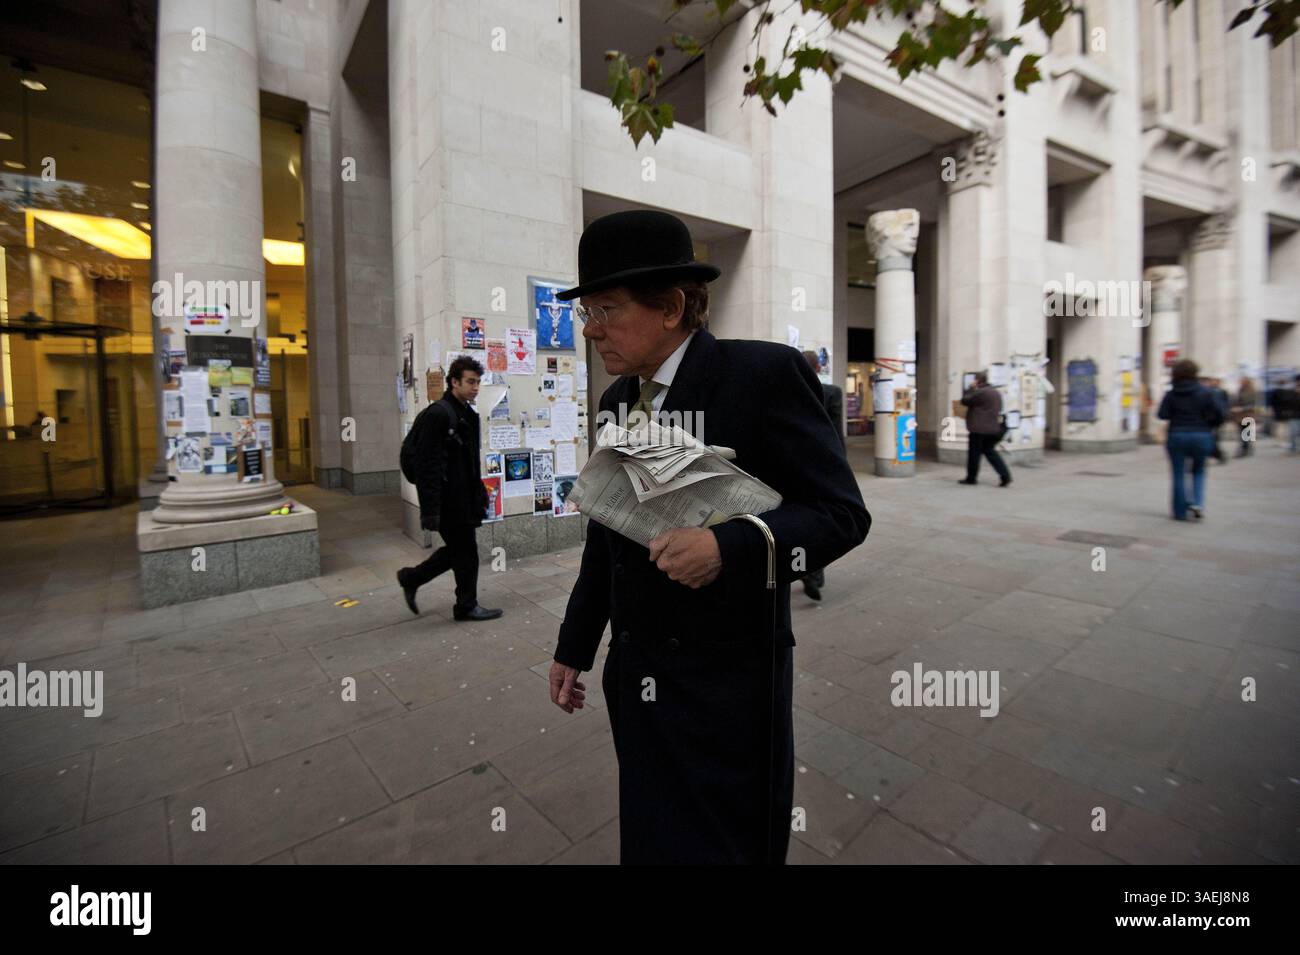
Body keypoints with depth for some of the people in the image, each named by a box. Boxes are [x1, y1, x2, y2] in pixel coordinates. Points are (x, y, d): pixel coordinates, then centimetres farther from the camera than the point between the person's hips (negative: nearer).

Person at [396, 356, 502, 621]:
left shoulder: (467, 414, 11)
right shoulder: (438, 414, -17)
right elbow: (427, 466, -21)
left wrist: (480, 492, 17)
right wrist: (430, 509, -22)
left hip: (462, 497, 9)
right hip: (448, 499, -9)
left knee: (458, 549, 18)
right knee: (466, 552, 4)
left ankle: (411, 578, 34)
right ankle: (467, 606, 22)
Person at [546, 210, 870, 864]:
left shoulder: (763, 373, -13)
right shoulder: (617, 398, 6)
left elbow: (842, 513, -12)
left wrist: (729, 546, -29)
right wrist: (574, 646, 15)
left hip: (728, 682, -6)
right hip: (635, 675, 6)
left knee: (725, 843, 13)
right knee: (647, 839, 22)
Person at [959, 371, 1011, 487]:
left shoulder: (980, 392, -16)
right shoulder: (996, 392, 15)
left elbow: (964, 400, -10)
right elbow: (998, 409, 22)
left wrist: (971, 389, 0)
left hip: (979, 429, -9)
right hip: (993, 428, 9)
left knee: (974, 453, 3)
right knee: (990, 451, 15)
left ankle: (971, 478, 11)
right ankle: (1005, 475, 5)